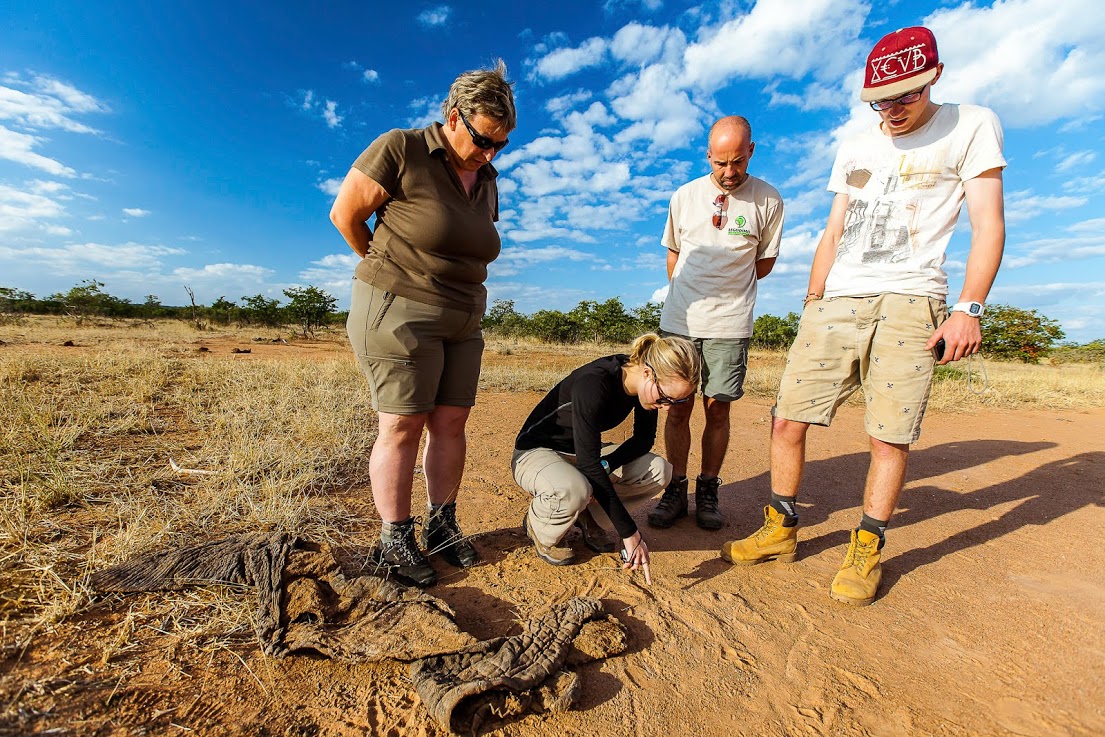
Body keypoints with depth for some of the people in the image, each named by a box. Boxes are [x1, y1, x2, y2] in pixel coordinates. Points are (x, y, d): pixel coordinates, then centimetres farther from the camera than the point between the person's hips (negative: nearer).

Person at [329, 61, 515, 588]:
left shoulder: (487, 180, 12)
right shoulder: (400, 150, -8)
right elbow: (344, 214, -5)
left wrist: (448, 278, 13)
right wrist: (390, 270, 6)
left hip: (462, 322, 6)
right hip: (398, 312, -6)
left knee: (450, 422, 6)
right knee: (402, 425, -3)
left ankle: (442, 525, 21)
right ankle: (394, 541, 13)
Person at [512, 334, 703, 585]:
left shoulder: (647, 385, -12)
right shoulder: (592, 384, -34)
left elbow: (644, 438, 0)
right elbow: (589, 464, -35)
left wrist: (606, 465, -19)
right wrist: (630, 534, -32)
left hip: (584, 452, 7)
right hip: (536, 452, -6)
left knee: (659, 471, -13)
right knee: (572, 490, -39)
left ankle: (588, 518, 6)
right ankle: (538, 528, -4)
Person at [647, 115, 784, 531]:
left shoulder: (767, 200, 4)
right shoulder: (685, 196, 10)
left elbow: (764, 262, 12)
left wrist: (724, 292, 8)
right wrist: (689, 296, 12)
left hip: (730, 325, -1)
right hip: (679, 320, 2)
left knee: (718, 409, 2)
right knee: (678, 408, 2)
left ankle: (708, 492, 17)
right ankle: (676, 490, 14)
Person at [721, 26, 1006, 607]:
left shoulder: (972, 127, 8)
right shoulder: (856, 148, 20)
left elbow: (988, 226, 1)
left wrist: (968, 308, -11)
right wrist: (812, 304, 11)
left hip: (908, 302, -3)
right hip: (835, 303, 4)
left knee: (890, 436, -4)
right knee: (788, 419, -2)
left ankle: (866, 552, 14)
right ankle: (780, 531, 15)